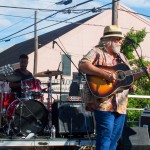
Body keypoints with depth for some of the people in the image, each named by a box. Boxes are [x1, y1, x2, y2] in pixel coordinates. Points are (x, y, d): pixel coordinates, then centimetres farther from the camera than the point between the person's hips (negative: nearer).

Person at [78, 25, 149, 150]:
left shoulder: (121, 56, 21)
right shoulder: (97, 52, -4)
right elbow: (82, 65, -21)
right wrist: (105, 74, -26)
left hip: (121, 104, 8)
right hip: (104, 102, -8)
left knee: (116, 137, 11)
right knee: (105, 136, -11)